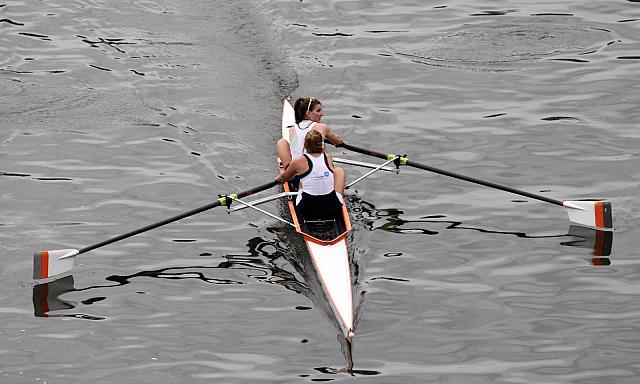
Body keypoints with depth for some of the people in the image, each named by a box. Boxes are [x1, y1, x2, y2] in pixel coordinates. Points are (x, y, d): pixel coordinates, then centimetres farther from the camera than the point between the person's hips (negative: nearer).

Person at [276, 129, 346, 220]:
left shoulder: (299, 161, -6)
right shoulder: (328, 158, -1)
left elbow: (284, 178, 17)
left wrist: (277, 179, 40)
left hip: (307, 211, -1)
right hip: (333, 209, 1)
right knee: (339, 170, 25)